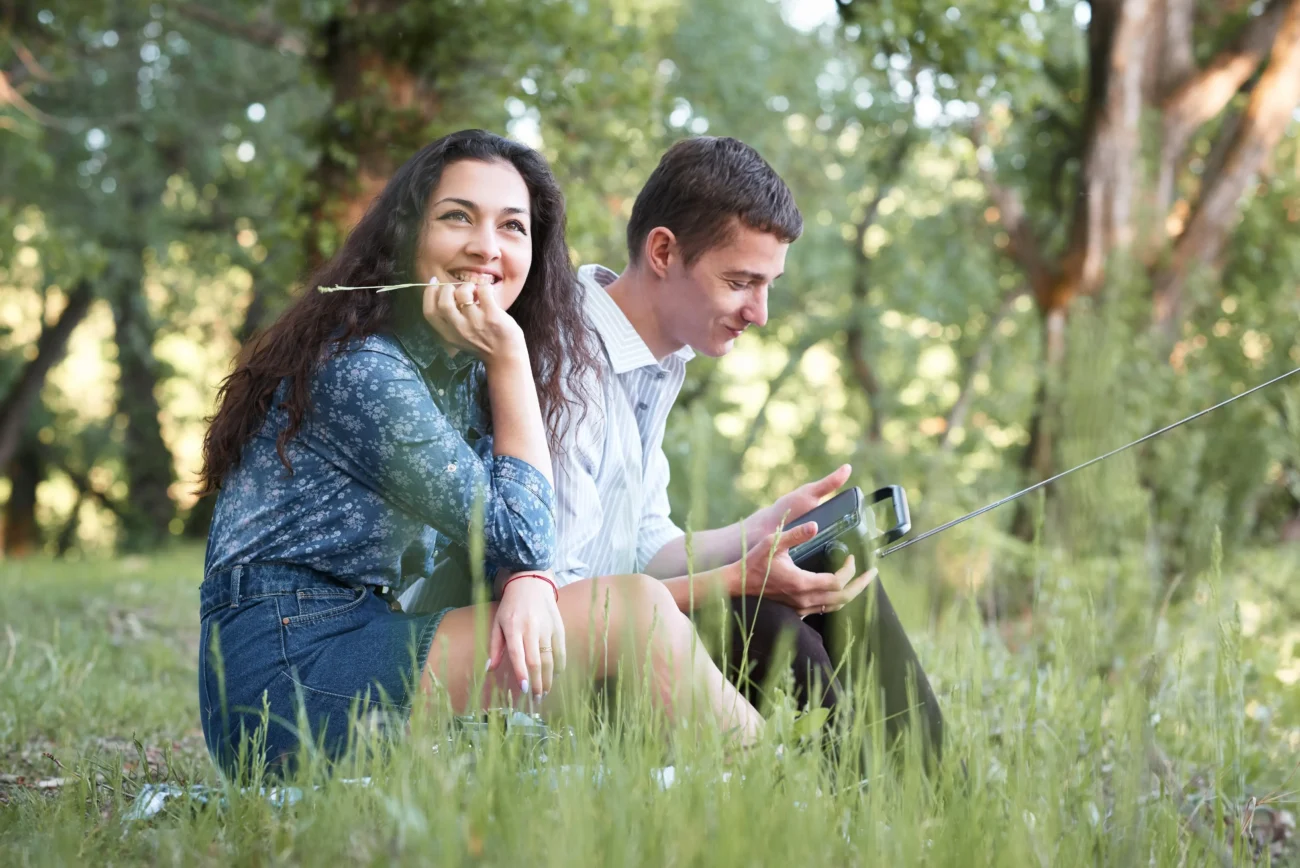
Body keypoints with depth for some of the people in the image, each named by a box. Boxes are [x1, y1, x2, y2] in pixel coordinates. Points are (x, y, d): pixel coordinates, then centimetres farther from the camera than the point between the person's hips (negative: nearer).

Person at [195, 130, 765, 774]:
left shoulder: (465, 368, 13)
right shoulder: (362, 369, -16)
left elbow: (505, 546, 5)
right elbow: (519, 534, -13)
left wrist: (525, 585, -18)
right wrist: (508, 358, -13)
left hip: (364, 637, 9)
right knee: (632, 608, -14)